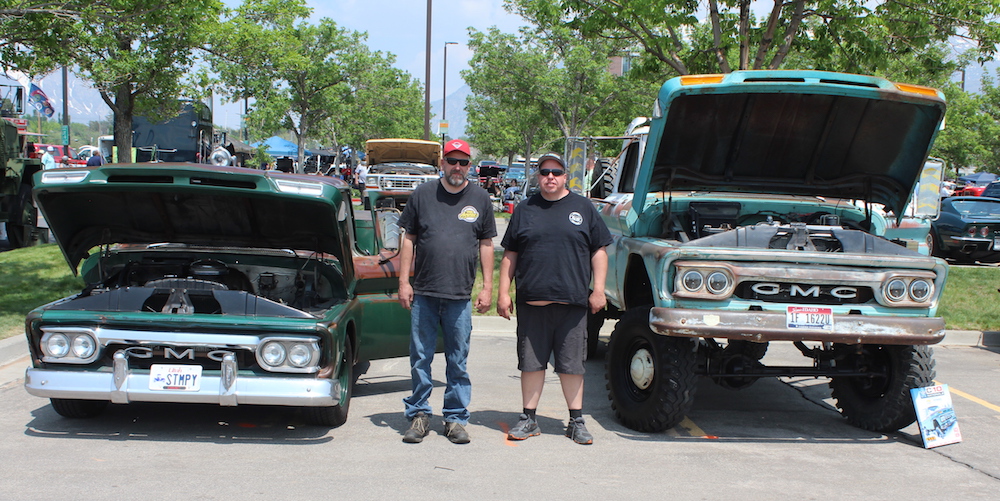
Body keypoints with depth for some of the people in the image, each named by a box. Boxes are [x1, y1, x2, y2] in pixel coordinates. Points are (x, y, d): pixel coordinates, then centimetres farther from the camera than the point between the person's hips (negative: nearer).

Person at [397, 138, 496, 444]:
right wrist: (403, 281, 3)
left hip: (460, 296, 0)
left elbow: (486, 244, 10)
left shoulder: (480, 199, 7)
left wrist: (487, 287, 5)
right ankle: (419, 415, 16)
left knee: (458, 362, 5)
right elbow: (408, 239, 9)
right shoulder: (422, 195, 6)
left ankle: (456, 419, 14)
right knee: (420, 359, 5)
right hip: (423, 293, 0)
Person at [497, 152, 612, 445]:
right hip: (531, 303, 1)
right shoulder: (525, 210, 11)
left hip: (572, 303, -1)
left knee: (572, 365, 4)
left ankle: (576, 421, 14)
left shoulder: (583, 208, 8)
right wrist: (503, 293, 5)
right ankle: (528, 419, 17)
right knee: (531, 363, 6)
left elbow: (599, 251, 8)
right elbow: (510, 255, 12)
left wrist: (598, 290, 0)